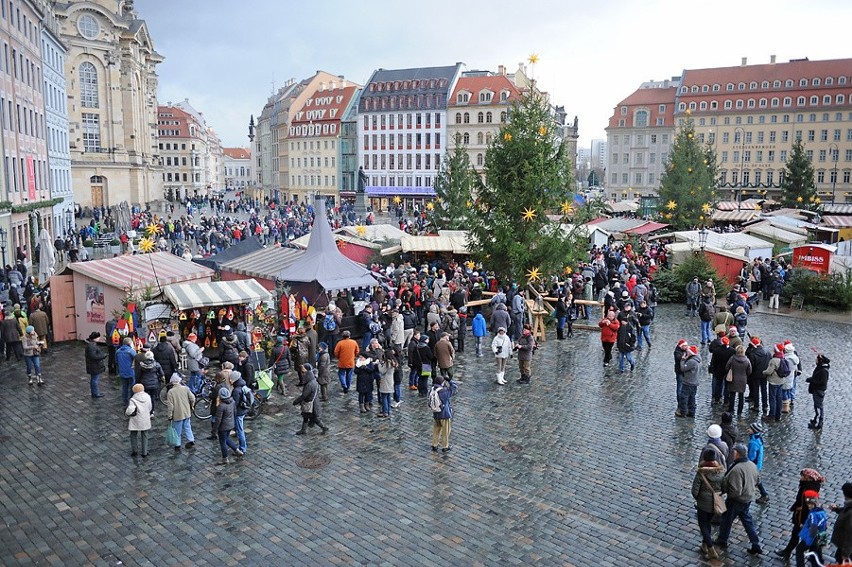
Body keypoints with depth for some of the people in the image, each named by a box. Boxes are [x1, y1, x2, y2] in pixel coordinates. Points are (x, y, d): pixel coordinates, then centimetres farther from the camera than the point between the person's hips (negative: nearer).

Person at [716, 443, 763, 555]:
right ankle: (756, 545, 26)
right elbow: (757, 480, 13)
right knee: (747, 520, 21)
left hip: (736, 500, -8)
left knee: (726, 520, 13)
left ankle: (722, 541, 31)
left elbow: (736, 491, -32)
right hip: (748, 498, 8)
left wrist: (724, 489, -16)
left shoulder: (737, 469, -33)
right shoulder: (752, 465, -5)